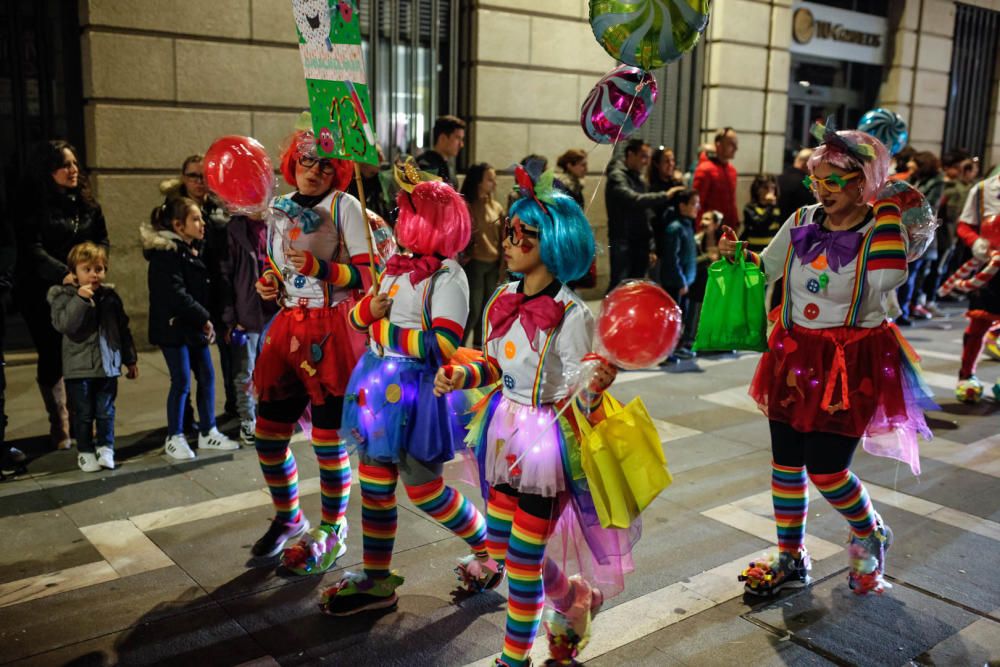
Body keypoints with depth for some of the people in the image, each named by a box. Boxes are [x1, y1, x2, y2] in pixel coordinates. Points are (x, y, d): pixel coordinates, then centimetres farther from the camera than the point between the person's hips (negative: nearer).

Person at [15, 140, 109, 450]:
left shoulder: (87, 203, 10)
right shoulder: (34, 206, -6)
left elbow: (102, 240, 7)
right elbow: (32, 250, -16)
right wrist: (64, 274, -30)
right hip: (44, 295, -3)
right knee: (52, 359, 4)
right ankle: (60, 426, 16)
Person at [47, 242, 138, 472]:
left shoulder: (110, 295, 5)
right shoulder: (63, 295, -4)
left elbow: (123, 328, 13)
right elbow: (64, 324, -21)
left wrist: (131, 359, 15)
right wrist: (80, 299, -28)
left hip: (108, 364, 2)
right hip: (79, 366, -2)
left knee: (106, 412, 7)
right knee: (83, 414, 6)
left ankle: (106, 448, 21)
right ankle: (85, 452, 19)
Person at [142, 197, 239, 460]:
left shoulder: (192, 250, 13)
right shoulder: (166, 253, -15)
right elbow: (175, 293, -22)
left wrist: (206, 321, 7)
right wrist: (204, 318, -20)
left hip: (195, 327, 8)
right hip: (174, 327, -8)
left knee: (207, 377, 9)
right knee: (182, 382, -3)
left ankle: (208, 432, 20)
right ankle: (174, 438, 11)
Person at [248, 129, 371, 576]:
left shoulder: (344, 207, -5)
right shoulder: (279, 209, 12)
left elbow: (369, 274, -11)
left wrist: (321, 268, -23)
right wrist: (269, 284, 3)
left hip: (333, 330, -6)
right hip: (288, 327, 6)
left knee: (328, 436, -2)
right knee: (269, 433, 8)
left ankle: (332, 533, 18)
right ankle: (288, 520, 32)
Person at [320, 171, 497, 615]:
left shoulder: (447, 277, -15)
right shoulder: (396, 266, 9)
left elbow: (445, 346, -24)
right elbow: (357, 318, 16)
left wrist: (386, 331, -18)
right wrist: (369, 308, -8)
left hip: (415, 393, -8)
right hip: (378, 386, 8)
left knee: (424, 490, 3)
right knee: (374, 484, 12)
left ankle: (488, 547, 28)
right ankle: (377, 580, 27)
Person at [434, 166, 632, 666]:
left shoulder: (570, 314, -20)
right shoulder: (504, 300, 0)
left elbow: (578, 397, -17)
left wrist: (596, 384, -39)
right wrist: (461, 375, -5)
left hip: (546, 440, -7)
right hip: (506, 432, 8)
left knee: (522, 561, 6)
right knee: (499, 545, 19)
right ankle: (575, 596, 44)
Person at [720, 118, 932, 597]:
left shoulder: (881, 229, -10)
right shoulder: (803, 221, 1)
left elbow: (888, 280, -29)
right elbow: (766, 268, 13)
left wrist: (887, 217, -23)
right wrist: (736, 253, -5)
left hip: (850, 363, -5)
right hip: (795, 355, 5)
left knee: (826, 469, -2)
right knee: (785, 462, 10)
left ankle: (870, 536, 31)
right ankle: (791, 559, 30)